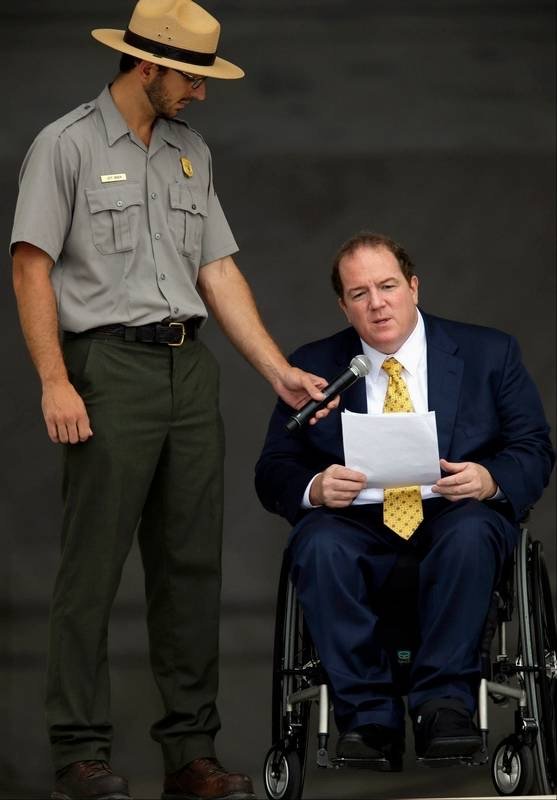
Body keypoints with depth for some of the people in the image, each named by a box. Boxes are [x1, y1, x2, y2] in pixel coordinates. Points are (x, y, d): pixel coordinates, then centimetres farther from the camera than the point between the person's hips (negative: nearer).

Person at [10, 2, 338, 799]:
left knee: (192, 566, 6)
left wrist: (280, 371, 7)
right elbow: (32, 267, -7)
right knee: (93, 567, -4)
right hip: (110, 367, -6)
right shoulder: (67, 146, -3)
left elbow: (219, 271, 14)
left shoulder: (192, 154, 15)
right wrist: (55, 382, -15)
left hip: (190, 368, 6)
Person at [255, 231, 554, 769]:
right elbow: (274, 472, 8)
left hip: (455, 515, -1)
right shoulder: (313, 367, 11)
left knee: (470, 532, -37)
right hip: (358, 523, 1)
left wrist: (490, 479, -18)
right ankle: (370, 718, -30)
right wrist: (313, 488, -17)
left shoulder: (489, 354, 9)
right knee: (318, 544, -34)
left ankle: (443, 704, -31)